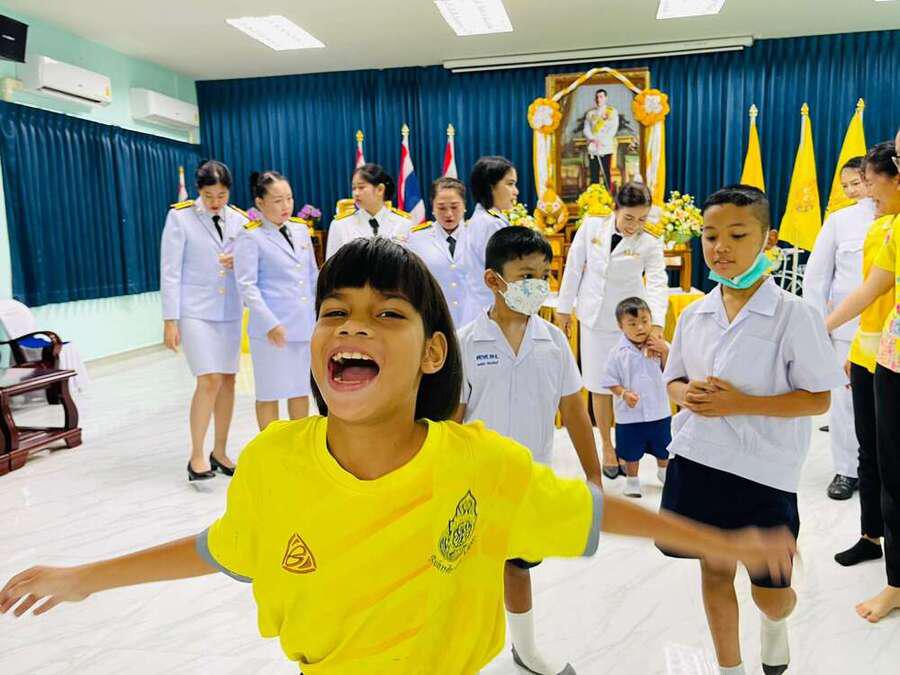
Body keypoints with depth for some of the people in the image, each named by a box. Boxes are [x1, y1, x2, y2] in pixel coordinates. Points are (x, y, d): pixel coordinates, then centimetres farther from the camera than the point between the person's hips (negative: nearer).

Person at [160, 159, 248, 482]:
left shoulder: (240, 219, 3)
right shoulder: (180, 217, -6)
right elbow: (170, 271, -7)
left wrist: (239, 262, -11)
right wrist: (170, 319, -10)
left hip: (229, 311, 4)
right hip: (195, 311, -4)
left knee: (228, 380, 7)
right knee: (209, 381, -12)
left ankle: (219, 452, 21)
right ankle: (196, 456, 3)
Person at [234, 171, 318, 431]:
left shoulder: (301, 230, 11)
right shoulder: (251, 238, -6)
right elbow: (247, 286, -11)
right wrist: (270, 323, -18)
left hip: (306, 324, 5)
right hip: (272, 328, -5)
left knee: (301, 389, 13)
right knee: (270, 393, 5)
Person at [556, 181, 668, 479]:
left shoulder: (650, 244, -12)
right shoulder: (591, 227, -7)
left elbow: (658, 284, -24)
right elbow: (573, 268, 1)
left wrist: (656, 323, -39)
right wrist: (564, 307, 4)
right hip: (594, 318, 1)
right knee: (599, 386, 7)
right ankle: (607, 448, 22)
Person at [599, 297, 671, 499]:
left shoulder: (659, 346, -6)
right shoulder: (618, 353, -12)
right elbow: (610, 381, -7)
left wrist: (665, 351, -18)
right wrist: (624, 393, -23)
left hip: (659, 411, 3)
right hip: (630, 414, -2)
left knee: (663, 447, 23)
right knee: (631, 452, 12)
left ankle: (663, 472, 50)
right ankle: (632, 480, 34)